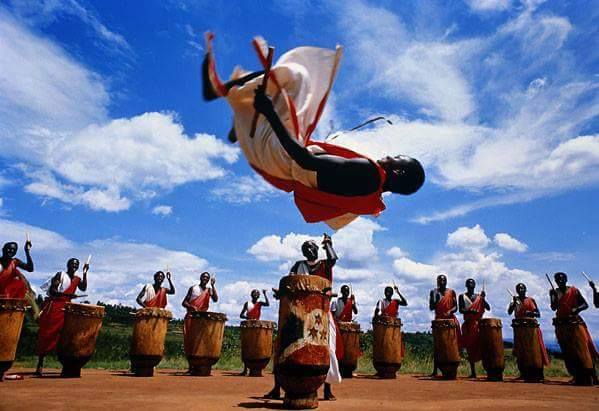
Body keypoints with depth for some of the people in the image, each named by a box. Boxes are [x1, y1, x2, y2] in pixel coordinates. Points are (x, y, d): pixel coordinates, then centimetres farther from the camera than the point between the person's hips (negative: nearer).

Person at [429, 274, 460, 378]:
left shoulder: (451, 292, 8)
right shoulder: (433, 292, 6)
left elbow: (455, 307, 3)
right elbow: (431, 308, 2)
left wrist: (450, 311, -17)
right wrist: (436, 299, -15)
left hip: (451, 320, 1)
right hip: (439, 320, -1)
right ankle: (435, 371, -2)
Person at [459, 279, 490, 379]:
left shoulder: (478, 296, 13)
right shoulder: (462, 296, 7)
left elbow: (488, 308, 6)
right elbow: (461, 310, -4)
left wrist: (483, 299, -10)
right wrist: (471, 311, -23)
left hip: (478, 323, 1)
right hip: (468, 324, -1)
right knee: (471, 347, 0)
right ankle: (473, 372, 4)